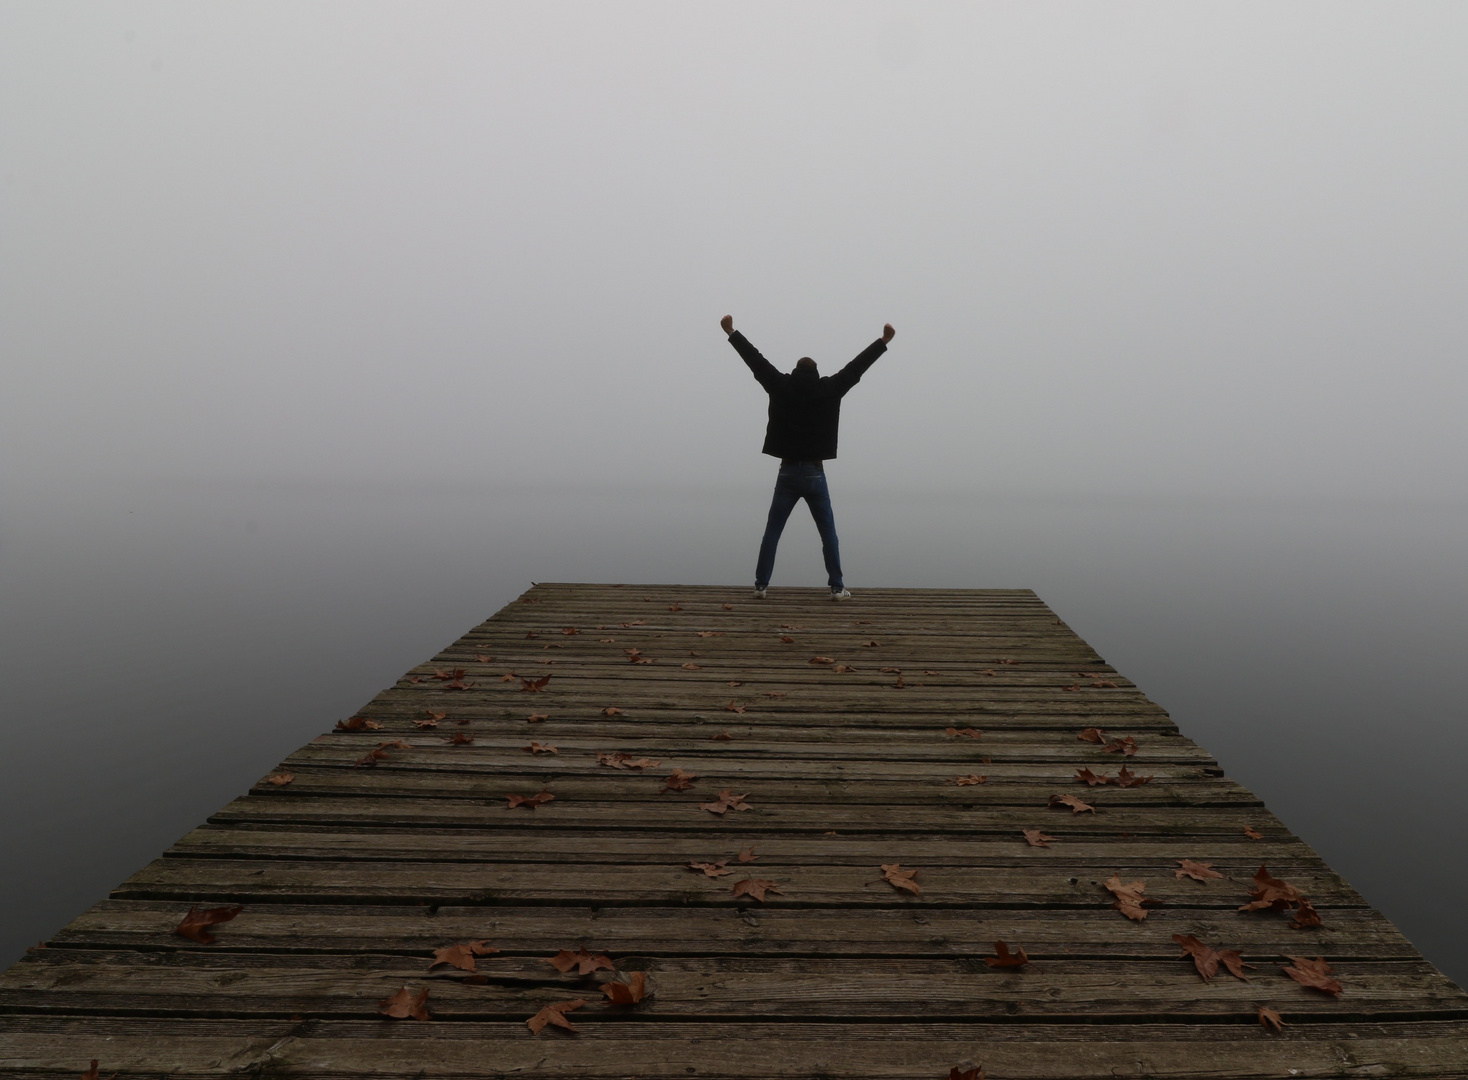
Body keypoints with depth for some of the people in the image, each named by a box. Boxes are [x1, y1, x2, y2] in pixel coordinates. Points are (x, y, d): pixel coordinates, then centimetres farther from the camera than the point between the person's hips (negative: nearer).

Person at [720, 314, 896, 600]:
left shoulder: (782, 388, 0)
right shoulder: (828, 390, 0)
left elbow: (756, 361, 5)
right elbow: (856, 367, 6)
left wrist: (732, 333, 13)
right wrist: (883, 341, 15)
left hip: (788, 473, 0)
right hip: (815, 474, 0)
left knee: (772, 532, 5)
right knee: (828, 534, 7)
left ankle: (761, 586, 3)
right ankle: (837, 588, 7)